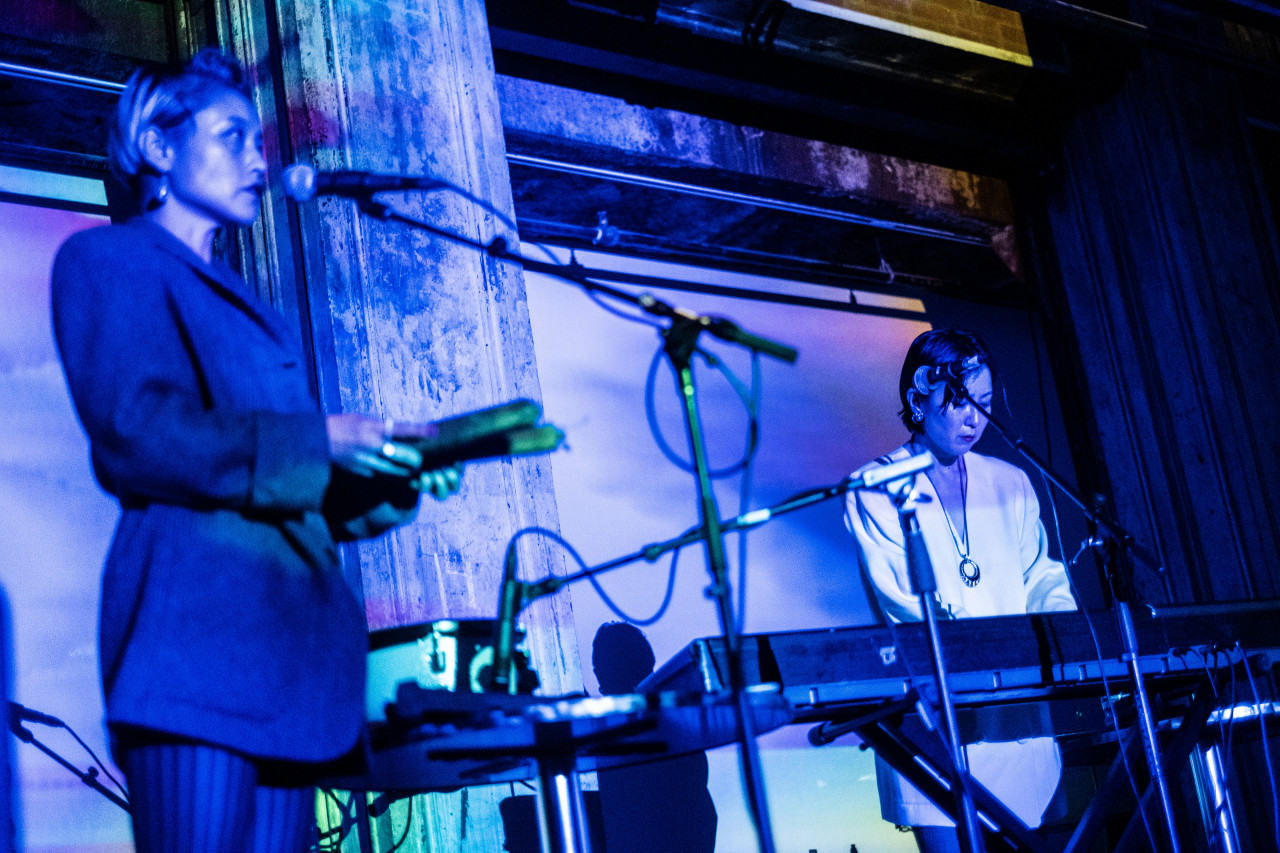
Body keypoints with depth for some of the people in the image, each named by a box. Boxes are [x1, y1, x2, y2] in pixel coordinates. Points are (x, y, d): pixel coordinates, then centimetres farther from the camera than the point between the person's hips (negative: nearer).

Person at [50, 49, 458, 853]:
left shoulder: (248, 308, 29)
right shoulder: (111, 259, 7)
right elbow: (135, 433, -9)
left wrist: (397, 478, 7)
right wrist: (312, 441, -13)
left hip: (288, 639, 7)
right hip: (194, 625, -7)